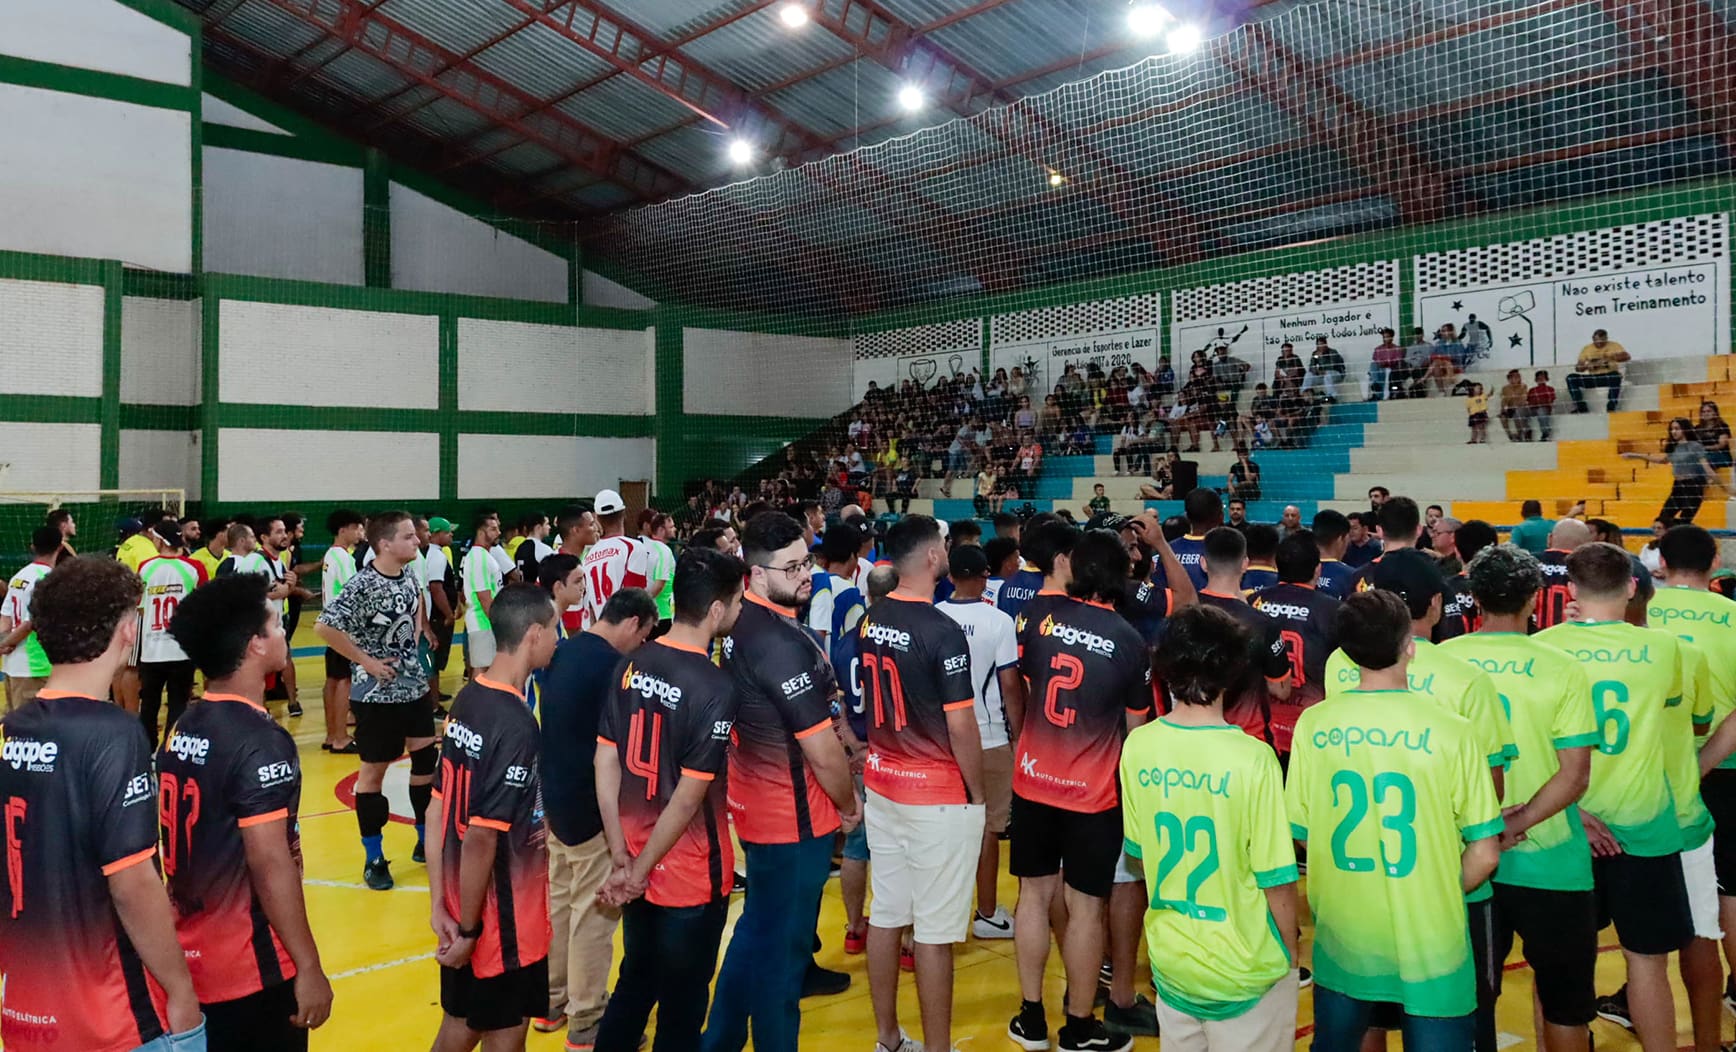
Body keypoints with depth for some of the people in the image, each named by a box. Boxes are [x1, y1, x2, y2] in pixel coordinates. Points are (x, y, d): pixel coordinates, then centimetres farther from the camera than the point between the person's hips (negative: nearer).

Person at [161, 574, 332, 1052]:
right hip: (252, 965, -8)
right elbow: (270, 865, -21)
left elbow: (207, 844, 11)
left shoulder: (182, 732, 5)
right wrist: (309, 967, -17)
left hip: (192, 956, 8)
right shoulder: (260, 741, -20)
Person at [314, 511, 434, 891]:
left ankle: (425, 842, 30)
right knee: (374, 770, 5)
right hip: (376, 693, -7)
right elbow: (324, 627, -24)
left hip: (414, 685, 7)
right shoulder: (363, 585, -21)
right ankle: (373, 859, 17)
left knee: (428, 759, 13)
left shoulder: (410, 575, 1)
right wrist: (366, 661, -19)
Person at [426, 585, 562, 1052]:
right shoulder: (516, 726, -24)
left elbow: (438, 814, 4)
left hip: (462, 908, 8)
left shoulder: (467, 698, 1)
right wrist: (470, 928, -14)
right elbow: (480, 841, -24)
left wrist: (440, 904, 6)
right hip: (503, 924, -8)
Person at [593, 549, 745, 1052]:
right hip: (691, 877, -6)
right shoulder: (716, 688, -22)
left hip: (641, 868, 6)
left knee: (635, 982, 25)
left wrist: (621, 857, 2)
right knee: (682, 1008, 13)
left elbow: (605, 765, -2)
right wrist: (639, 871, -11)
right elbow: (688, 800, -22)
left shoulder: (630, 665, -3)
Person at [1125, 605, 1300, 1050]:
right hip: (1245, 968, -4)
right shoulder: (1252, 758, -23)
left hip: (1169, 960, 4)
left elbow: (1139, 849, 3)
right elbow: (1276, 878, -16)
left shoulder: (1137, 746, -10)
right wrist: (1291, 951, 2)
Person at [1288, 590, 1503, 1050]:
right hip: (1429, 944, -2)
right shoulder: (1450, 730, -17)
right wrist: (1437, 895, 9)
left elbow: (1300, 832, 1)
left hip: (1341, 937, 2)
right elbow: (1484, 855, -10)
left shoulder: (1313, 724, -10)